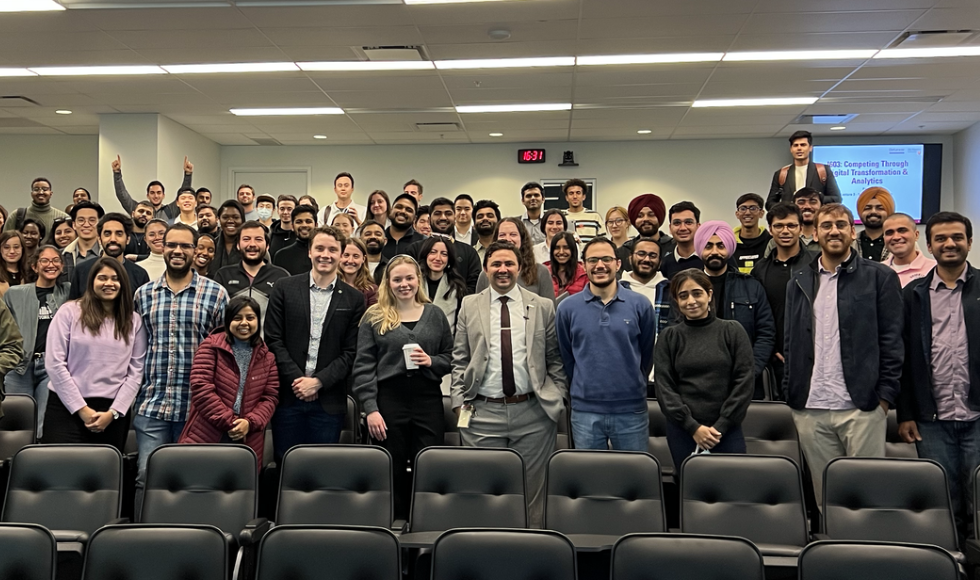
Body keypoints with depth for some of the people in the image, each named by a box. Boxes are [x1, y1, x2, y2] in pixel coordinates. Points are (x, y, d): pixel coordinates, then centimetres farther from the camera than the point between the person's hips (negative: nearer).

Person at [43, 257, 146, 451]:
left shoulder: (134, 320, 7)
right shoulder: (69, 311, 1)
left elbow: (136, 371, 3)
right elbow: (54, 364, -4)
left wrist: (113, 412, -6)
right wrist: (81, 409, -7)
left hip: (113, 412, 2)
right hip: (67, 408, -1)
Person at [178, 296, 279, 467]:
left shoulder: (266, 357, 11)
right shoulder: (211, 346, 1)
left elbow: (270, 397, 7)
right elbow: (201, 387, -9)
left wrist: (250, 422, -11)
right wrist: (229, 421, -13)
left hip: (247, 442, 3)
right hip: (206, 437, -3)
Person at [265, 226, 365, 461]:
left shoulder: (354, 299, 4)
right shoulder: (285, 288, 4)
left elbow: (350, 351, 0)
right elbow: (273, 340, 0)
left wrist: (318, 382, -10)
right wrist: (297, 379, -9)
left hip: (329, 401, 0)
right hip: (288, 396, 0)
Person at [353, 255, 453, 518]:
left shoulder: (435, 314, 10)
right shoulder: (374, 317, 5)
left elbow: (450, 358, 13)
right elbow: (363, 366, 0)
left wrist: (431, 362, -9)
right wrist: (370, 409, -8)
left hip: (428, 400, 1)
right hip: (388, 401, -1)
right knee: (391, 473, 5)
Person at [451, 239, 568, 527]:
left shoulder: (543, 307, 6)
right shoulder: (469, 306, 7)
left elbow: (556, 359, 7)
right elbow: (459, 360, 7)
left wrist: (558, 398, -1)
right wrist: (459, 402, -1)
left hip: (533, 413, 0)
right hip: (483, 414, 0)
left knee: (532, 491, 9)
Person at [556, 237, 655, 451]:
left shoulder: (640, 305, -3)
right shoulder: (567, 308, -2)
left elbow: (647, 355, 8)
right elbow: (566, 357, 9)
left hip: (631, 410, 0)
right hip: (585, 411, 0)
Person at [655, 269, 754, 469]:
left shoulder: (733, 331, 4)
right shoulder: (669, 337, 5)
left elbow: (744, 382, 0)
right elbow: (664, 387, 1)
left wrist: (720, 426, -7)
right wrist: (693, 427, -9)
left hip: (727, 430, 0)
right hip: (682, 430, 1)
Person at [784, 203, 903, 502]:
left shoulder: (880, 277, 2)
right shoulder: (799, 281, 12)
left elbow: (891, 341, -2)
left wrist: (884, 396, -8)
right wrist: (791, 393, 6)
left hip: (862, 407, -3)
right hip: (809, 409, 3)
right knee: (824, 495, 11)